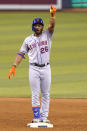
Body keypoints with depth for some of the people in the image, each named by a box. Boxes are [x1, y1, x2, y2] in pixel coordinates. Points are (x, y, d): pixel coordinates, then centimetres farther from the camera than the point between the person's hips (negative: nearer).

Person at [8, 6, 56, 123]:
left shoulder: (47, 35, 5)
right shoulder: (28, 40, 7)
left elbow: (52, 25, -12)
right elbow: (21, 54, 8)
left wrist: (52, 14, -31)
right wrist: (14, 66, -2)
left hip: (46, 68, 1)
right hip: (34, 68, -1)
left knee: (46, 94, 3)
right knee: (35, 94, -2)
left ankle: (44, 117, 9)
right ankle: (36, 117, -1)